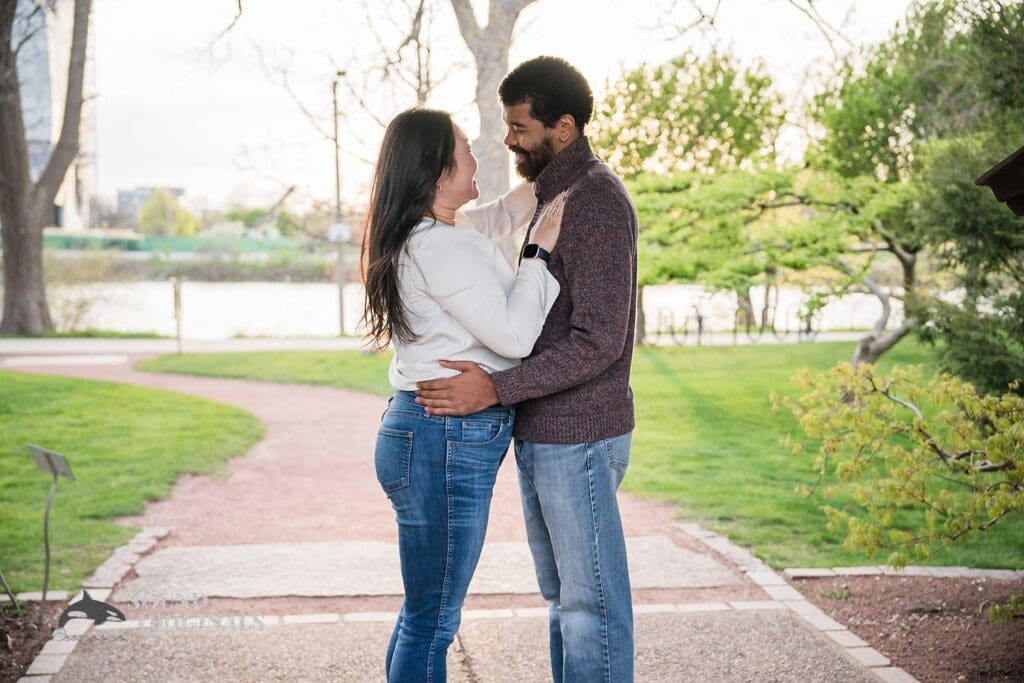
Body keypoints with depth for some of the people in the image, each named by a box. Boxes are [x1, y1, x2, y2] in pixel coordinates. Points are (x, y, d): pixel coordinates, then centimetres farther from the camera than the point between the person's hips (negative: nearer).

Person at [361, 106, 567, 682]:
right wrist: (542, 253, -10)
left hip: (433, 438, 11)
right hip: (446, 443, -11)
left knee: (425, 614, 18)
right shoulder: (437, 246, -19)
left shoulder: (443, 232, 12)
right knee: (432, 621, -1)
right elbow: (513, 336, -19)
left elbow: (501, 215, 34)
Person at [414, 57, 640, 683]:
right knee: (561, 595, 17)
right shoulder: (552, 195, 14)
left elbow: (598, 342, -23)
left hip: (578, 438, -10)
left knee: (591, 600, -2)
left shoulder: (597, 202, -17)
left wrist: (495, 389, -23)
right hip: (542, 434, 10)